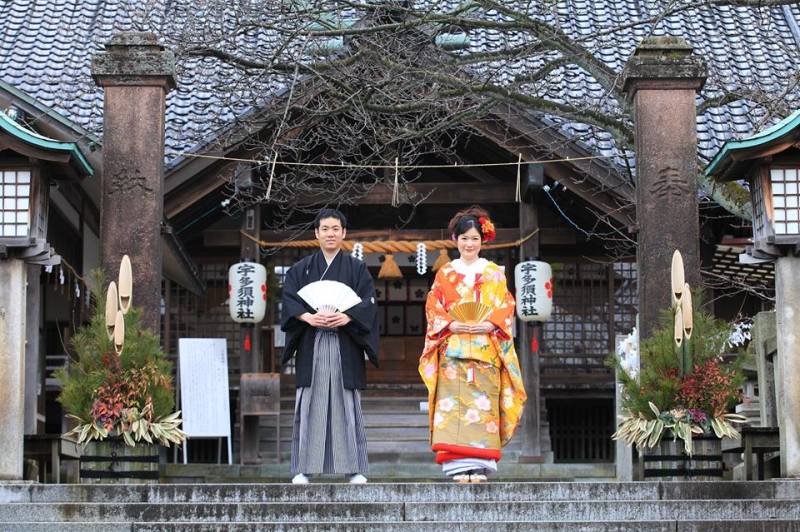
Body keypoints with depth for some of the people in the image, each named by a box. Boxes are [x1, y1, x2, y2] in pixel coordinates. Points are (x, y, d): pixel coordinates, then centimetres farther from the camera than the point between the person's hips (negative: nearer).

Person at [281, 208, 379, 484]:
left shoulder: (357, 268, 10)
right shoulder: (301, 269, 13)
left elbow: (368, 301, -1)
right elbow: (289, 298, 0)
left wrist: (347, 317, -20)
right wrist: (308, 317, -18)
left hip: (345, 344, -1)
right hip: (311, 345, 1)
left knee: (347, 404, -3)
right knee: (310, 405, -3)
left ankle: (355, 468, 0)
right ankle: (303, 469, -1)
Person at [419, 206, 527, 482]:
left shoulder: (494, 273, 13)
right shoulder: (445, 273, 13)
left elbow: (505, 308, 6)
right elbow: (433, 307, 6)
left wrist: (490, 324, -13)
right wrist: (451, 324, -12)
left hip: (485, 349, 0)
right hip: (452, 348, 0)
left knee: (483, 403, -8)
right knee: (453, 402, -10)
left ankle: (479, 465, -7)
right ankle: (459, 466, -12)